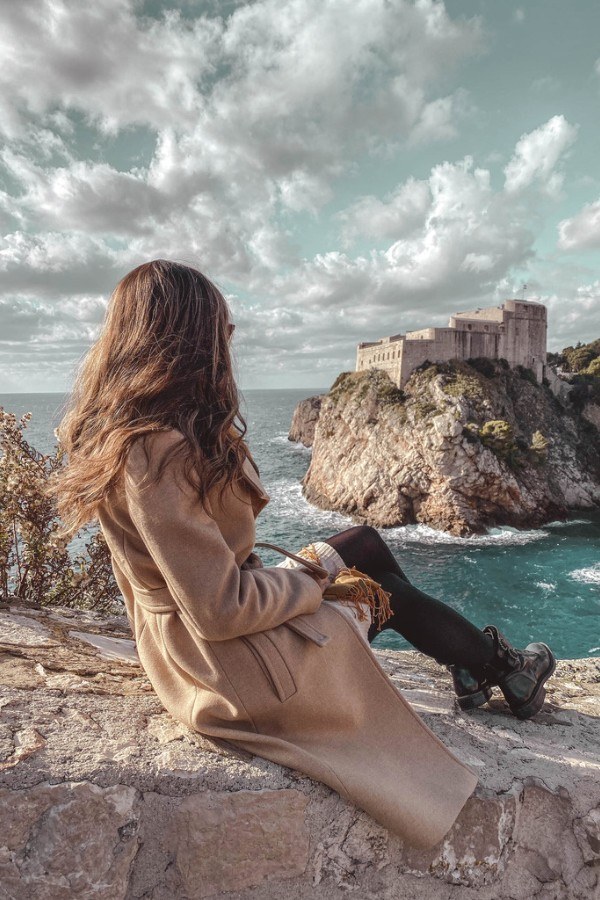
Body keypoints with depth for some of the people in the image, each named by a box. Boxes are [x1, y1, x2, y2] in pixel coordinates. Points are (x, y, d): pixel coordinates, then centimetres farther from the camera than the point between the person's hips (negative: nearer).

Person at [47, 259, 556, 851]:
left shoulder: (120, 430, -1)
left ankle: (478, 661, 30)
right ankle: (498, 668, 36)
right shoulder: (156, 454, -31)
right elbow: (221, 612, -27)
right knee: (382, 589, 8)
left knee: (366, 543, 13)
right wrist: (315, 571, -14)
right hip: (228, 664, -9)